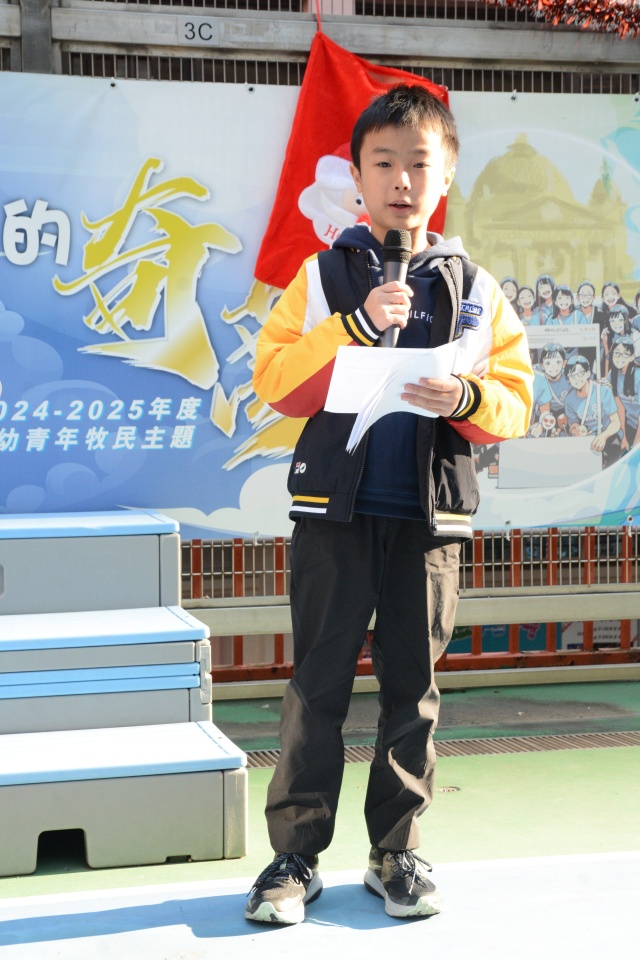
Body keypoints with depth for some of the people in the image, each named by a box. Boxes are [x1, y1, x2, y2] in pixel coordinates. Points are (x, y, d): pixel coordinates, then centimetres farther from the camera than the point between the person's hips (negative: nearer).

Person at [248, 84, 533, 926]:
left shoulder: (476, 289, 8)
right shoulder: (322, 276, 3)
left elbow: (516, 402, 4)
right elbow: (274, 379, -6)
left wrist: (467, 398, -17)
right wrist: (357, 325, -16)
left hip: (430, 514, 2)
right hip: (335, 508, -1)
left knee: (412, 684, 8)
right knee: (318, 683, 2)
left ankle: (397, 852, 19)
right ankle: (296, 855, 11)